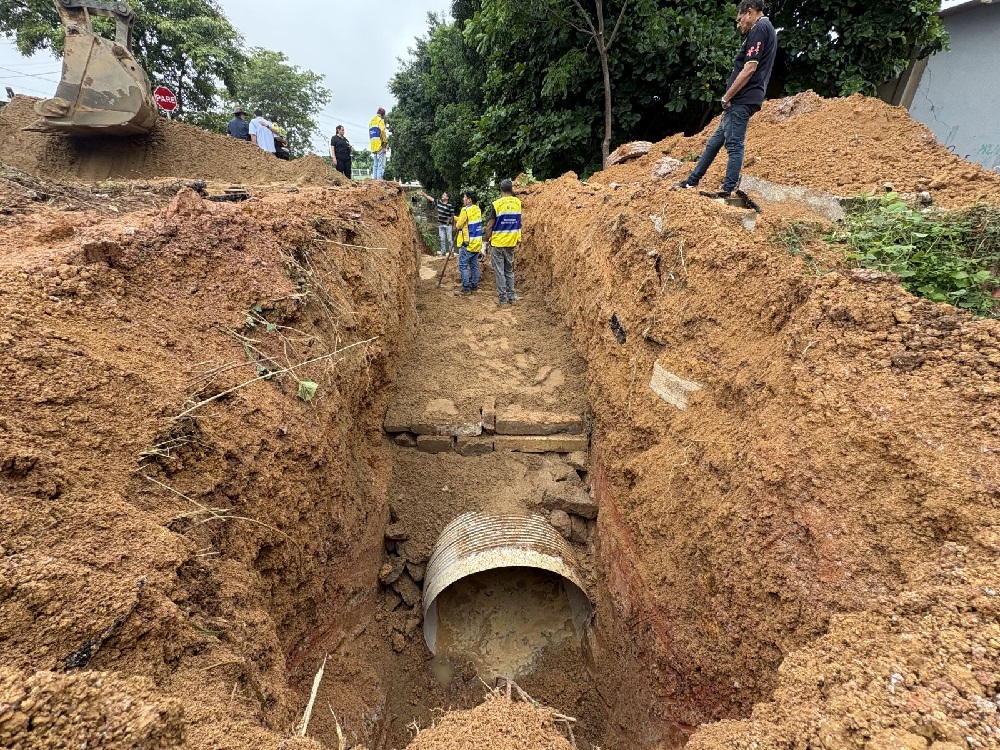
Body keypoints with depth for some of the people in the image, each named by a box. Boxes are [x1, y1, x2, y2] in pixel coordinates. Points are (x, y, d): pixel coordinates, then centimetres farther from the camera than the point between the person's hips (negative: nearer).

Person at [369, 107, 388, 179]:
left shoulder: (371, 121, 22)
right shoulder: (380, 120, -3)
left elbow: (370, 135, 19)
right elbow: (382, 132, -15)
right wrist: (385, 144, -14)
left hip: (373, 147, 8)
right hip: (380, 146, -8)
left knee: (375, 165, 9)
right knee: (381, 166, -10)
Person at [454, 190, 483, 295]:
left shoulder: (466, 210, -15)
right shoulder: (477, 209, 9)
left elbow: (458, 225, -11)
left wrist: (456, 225, 11)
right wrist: (455, 218, 12)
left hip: (468, 243, -8)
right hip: (477, 243, 8)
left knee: (463, 266, -3)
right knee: (474, 265, 12)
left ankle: (466, 289, -4)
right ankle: (474, 286, 17)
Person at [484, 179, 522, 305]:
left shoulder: (496, 204, -12)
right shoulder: (518, 202, 1)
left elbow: (490, 226, -10)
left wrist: (487, 240, 1)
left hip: (497, 243, -4)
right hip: (511, 243, 4)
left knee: (499, 271, 3)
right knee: (509, 270, 15)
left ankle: (503, 298, 5)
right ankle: (511, 297, 18)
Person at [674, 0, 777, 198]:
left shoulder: (759, 28, -8)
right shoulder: (767, 30, 24)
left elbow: (749, 69, -18)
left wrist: (726, 97, -12)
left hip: (742, 99, -10)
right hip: (744, 99, 10)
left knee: (734, 144, -10)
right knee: (715, 141, 13)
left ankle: (727, 191, -9)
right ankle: (693, 180, 19)